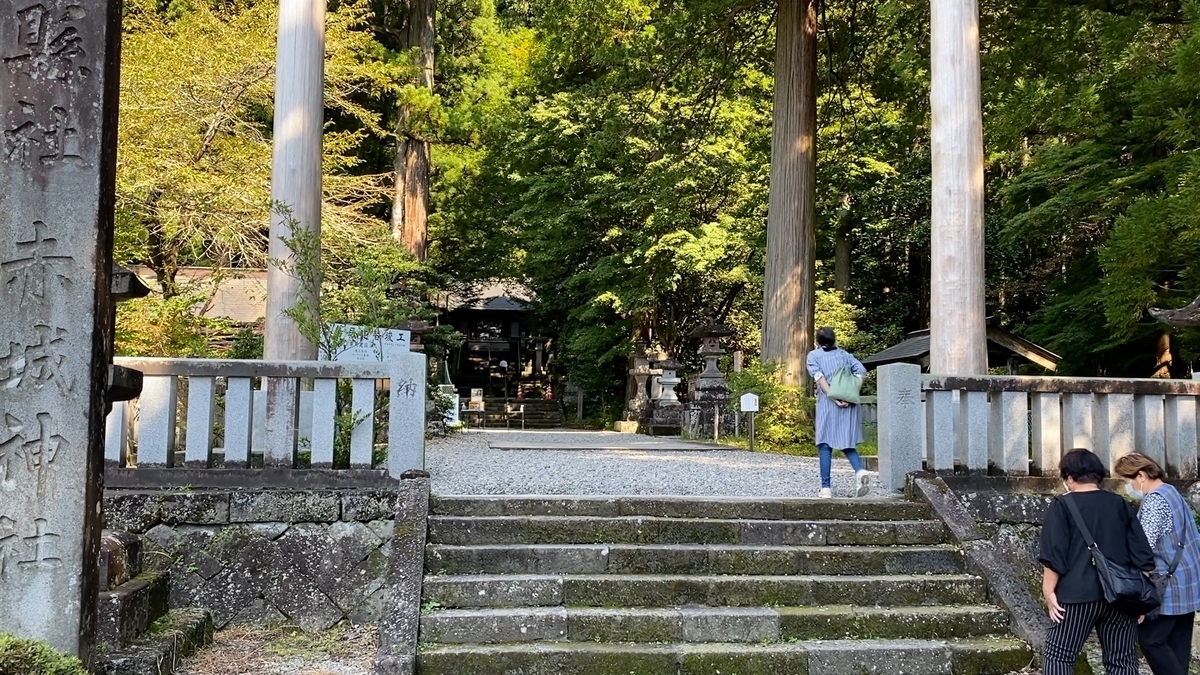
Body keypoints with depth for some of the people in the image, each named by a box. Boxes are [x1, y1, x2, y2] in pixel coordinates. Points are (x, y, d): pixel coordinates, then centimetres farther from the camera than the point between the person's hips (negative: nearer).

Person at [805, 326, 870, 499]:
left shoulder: (813, 355, 9)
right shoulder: (844, 354, 17)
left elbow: (819, 377, -7)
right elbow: (861, 371, 4)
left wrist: (834, 398, -13)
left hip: (828, 403, -3)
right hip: (849, 403, 3)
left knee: (825, 445, 2)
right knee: (847, 443, 11)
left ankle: (826, 488, -2)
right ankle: (860, 471, -15)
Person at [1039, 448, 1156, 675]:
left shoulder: (1062, 506, -3)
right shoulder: (1120, 504, 9)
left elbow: (1054, 554, -10)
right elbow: (1142, 553, 8)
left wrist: (1048, 591, -5)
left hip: (1078, 595, -4)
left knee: (1058, 656, 4)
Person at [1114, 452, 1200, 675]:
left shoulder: (1154, 500, -17)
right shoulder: (1171, 493, 13)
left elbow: (1144, 547, -23)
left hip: (1171, 586, -10)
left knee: (1150, 639, -5)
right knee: (1178, 642, 11)